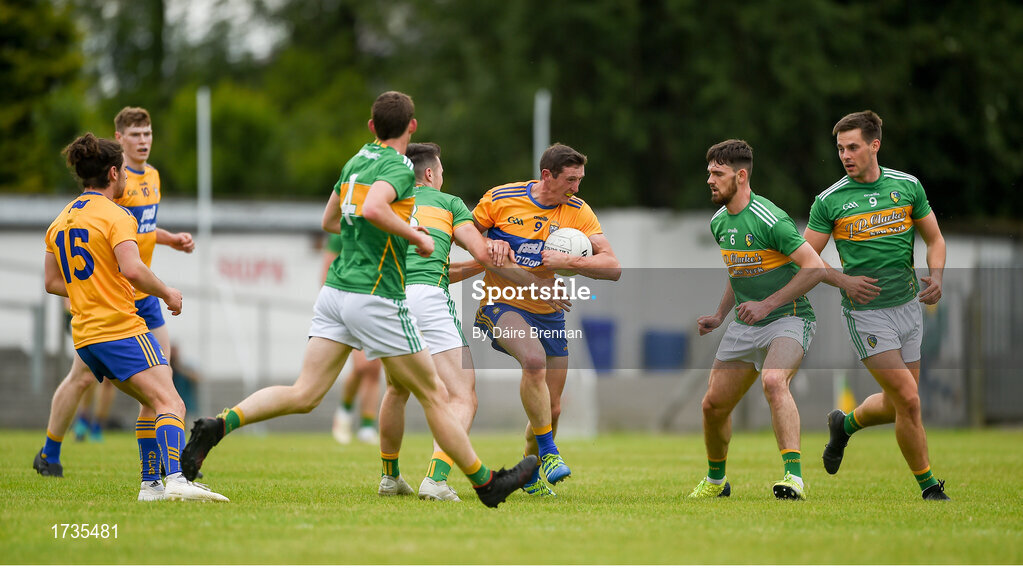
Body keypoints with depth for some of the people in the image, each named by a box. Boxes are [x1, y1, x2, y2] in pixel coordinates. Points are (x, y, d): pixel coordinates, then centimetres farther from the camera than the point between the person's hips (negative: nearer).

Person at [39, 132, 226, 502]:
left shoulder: (60, 220, 17)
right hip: (122, 329, -9)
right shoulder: (115, 215, -7)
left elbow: (52, 282, 20)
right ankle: (176, 480, -40)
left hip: (84, 333, 9)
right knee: (170, 404, -19)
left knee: (152, 402, 21)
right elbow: (132, 268, -21)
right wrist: (167, 293, -7)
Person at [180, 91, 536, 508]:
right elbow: (373, 209, -29)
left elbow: (329, 221, 27)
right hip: (376, 296, -7)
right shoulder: (399, 166, -10)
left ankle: (219, 425, -18)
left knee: (304, 395, 0)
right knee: (433, 394, 5)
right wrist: (416, 236, -15)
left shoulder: (356, 161, 15)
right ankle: (486, 483, 14)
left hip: (335, 290, 7)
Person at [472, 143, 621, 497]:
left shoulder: (578, 212, -5)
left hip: (548, 314, 4)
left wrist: (568, 262, -25)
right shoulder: (500, 199, -9)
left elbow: (613, 268, -11)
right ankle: (548, 453, -25)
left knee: (552, 409, 6)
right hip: (502, 306, -4)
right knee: (534, 358, -34)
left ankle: (531, 476, 31)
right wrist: (490, 244, -14)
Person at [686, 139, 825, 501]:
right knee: (713, 404, 8)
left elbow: (814, 268, -21)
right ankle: (716, 480, 33)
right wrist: (720, 315, 14)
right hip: (744, 325, 8)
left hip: (788, 319, -8)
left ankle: (794, 477, -41)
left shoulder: (770, 219, -19)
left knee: (773, 381, -35)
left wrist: (767, 304, -23)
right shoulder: (719, 222, 8)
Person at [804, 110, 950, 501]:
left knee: (895, 405, 10)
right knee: (909, 400, -12)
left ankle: (845, 424, 41)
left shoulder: (907, 186, 2)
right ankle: (929, 486, 3)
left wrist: (936, 278, -7)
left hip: (908, 305, 4)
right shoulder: (829, 201, -5)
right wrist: (842, 280, -16)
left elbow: (934, 239, 11)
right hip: (866, 313, -4)